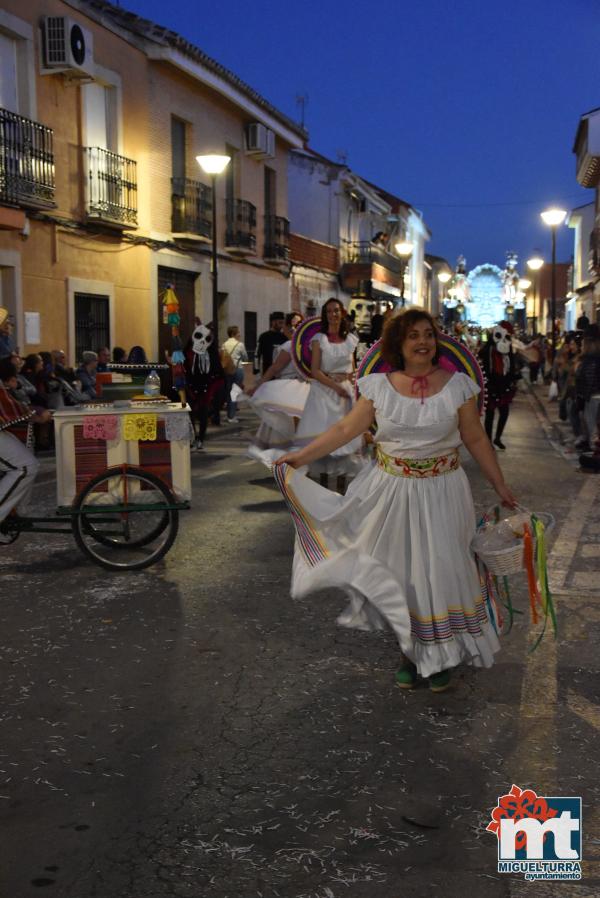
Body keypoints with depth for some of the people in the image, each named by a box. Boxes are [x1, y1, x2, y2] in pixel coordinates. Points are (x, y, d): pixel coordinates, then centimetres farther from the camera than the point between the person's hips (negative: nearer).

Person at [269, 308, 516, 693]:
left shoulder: (456, 385, -4)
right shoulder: (380, 386, -2)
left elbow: (476, 440, 2)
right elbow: (346, 429, -1)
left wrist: (500, 486, 4)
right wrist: (301, 456, -6)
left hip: (441, 493, -1)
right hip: (392, 492, 1)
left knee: (441, 571, 2)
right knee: (399, 571, 9)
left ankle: (442, 654, 23)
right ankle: (412, 650, 28)